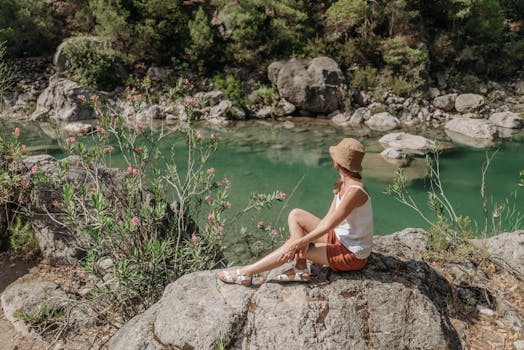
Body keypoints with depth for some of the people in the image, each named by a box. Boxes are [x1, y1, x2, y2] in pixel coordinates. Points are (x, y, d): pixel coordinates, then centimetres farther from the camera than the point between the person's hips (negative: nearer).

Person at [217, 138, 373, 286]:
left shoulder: (355, 191, -29)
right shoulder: (342, 184, 0)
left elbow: (327, 226, -26)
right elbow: (328, 218, -2)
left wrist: (298, 243, -22)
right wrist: (306, 239, -14)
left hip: (353, 255, -8)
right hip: (340, 239, 8)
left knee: (292, 246, -16)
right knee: (295, 215, 0)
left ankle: (245, 274, -3)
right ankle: (301, 269, -5)